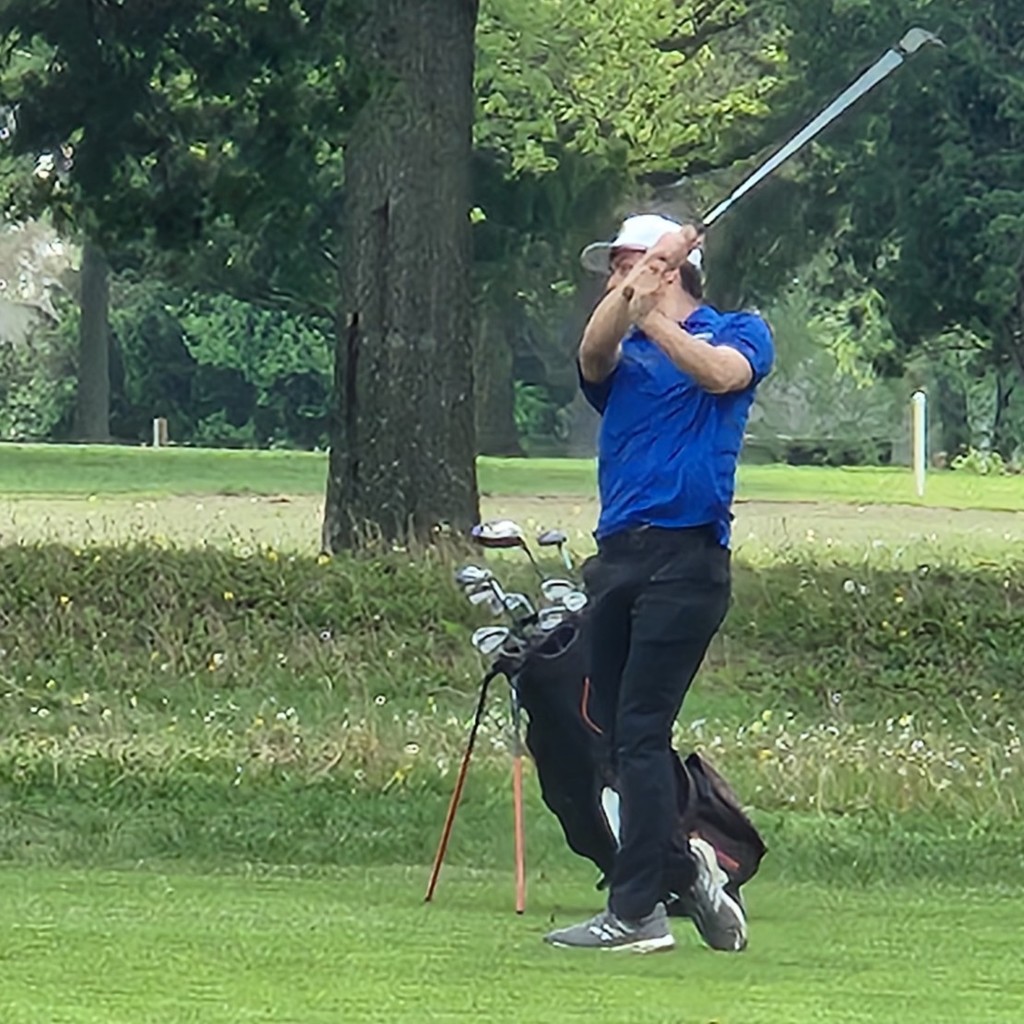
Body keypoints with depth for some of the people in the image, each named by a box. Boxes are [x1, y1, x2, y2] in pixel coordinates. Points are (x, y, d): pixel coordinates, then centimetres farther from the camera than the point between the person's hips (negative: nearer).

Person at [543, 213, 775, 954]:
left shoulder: (740, 331, 9)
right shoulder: (622, 356, 20)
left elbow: (725, 373, -14)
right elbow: (594, 353, -4)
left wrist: (651, 315, -22)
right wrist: (629, 298, -21)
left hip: (687, 553, -6)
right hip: (617, 554, 6)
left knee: (641, 732, -12)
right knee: (619, 733, 5)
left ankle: (637, 911, -12)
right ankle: (683, 871, 19)